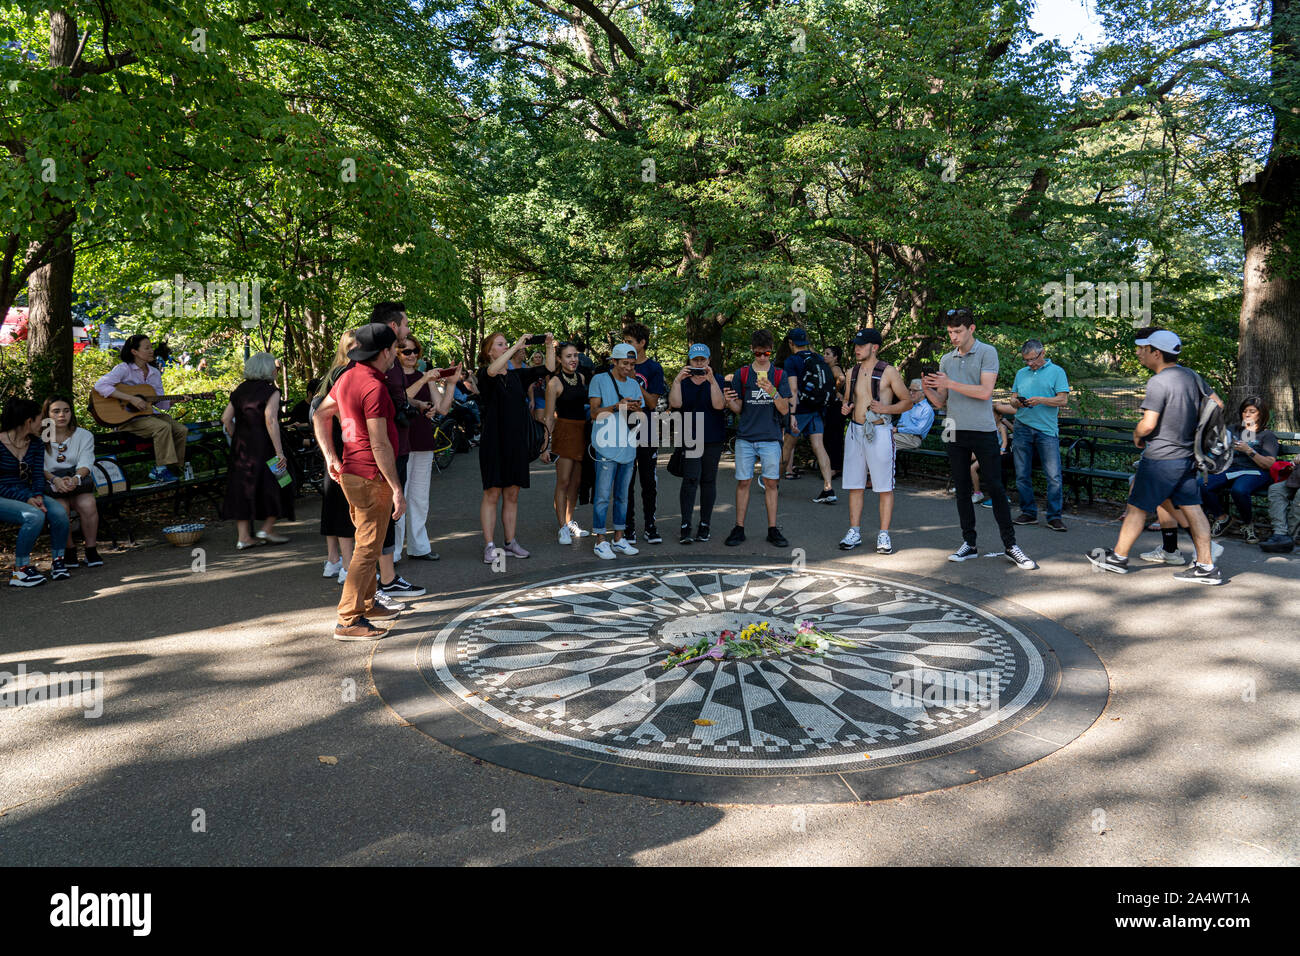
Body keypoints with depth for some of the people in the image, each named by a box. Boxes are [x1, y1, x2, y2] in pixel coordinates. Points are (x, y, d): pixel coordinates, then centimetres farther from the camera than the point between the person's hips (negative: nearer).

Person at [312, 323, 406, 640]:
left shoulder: (348, 377, 9)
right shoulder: (374, 387, -20)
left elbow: (320, 415, 19)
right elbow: (379, 444, -23)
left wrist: (330, 457, 14)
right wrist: (397, 489, -19)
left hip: (349, 471, 10)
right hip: (371, 476, -10)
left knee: (367, 541, 21)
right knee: (368, 548, -4)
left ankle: (367, 604, 33)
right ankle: (348, 620, -1)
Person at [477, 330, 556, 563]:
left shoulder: (517, 374, 12)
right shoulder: (485, 375, -4)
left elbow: (548, 369, 10)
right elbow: (492, 371, -29)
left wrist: (550, 345, -3)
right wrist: (516, 347, -27)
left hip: (517, 442, 5)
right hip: (494, 441, -5)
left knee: (512, 494, 9)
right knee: (492, 494, -3)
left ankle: (510, 542, 17)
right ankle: (489, 546, 1)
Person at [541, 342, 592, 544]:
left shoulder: (582, 377, 10)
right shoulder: (555, 382, -8)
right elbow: (549, 417, -7)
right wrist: (545, 445, -11)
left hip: (582, 431, 6)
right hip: (564, 431, -6)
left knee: (576, 481, 10)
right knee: (563, 481, -6)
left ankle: (569, 522, 21)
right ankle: (562, 528, -3)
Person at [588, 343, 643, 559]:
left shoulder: (633, 384, 15)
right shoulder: (599, 380, 0)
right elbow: (594, 413, -5)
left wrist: (636, 410, -7)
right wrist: (617, 406, -19)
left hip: (628, 447, 6)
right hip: (607, 446, -6)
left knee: (623, 495, 11)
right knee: (603, 495, -6)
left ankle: (619, 538, 19)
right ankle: (600, 541, 0)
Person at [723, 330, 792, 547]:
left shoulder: (779, 375, 5)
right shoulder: (741, 374, 6)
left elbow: (785, 410, -1)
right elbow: (738, 409, 7)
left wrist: (773, 392, -18)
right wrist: (729, 402, -15)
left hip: (770, 438, 0)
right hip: (745, 438, 0)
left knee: (771, 482, 2)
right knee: (743, 482, 2)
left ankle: (772, 530, 10)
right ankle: (739, 529, 10)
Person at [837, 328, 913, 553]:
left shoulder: (888, 372, -4)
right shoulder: (853, 372, 12)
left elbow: (908, 401, 0)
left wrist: (885, 409, -15)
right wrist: (845, 408, 0)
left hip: (879, 432, -5)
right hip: (855, 431, 5)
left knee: (884, 487, -1)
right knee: (854, 485, 7)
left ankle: (883, 535, 5)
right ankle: (854, 532, 15)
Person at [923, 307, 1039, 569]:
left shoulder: (987, 353, -2)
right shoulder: (946, 359, 12)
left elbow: (985, 392, -14)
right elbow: (941, 402, 13)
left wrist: (950, 384, -16)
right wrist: (928, 389, -7)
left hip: (983, 431, -5)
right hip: (957, 432, 5)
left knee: (996, 488, -3)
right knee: (962, 490, 7)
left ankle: (1010, 546, 4)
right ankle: (969, 544, 15)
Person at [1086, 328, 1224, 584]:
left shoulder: (1158, 382, -19)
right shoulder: (1191, 376, 7)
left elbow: (1148, 424, -24)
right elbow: (1217, 404, 16)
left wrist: (1137, 435, -3)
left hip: (1161, 457, -8)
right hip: (1187, 455, 8)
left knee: (1137, 507, 5)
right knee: (1192, 508, 8)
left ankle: (1118, 557, 16)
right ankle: (1206, 567, 9)